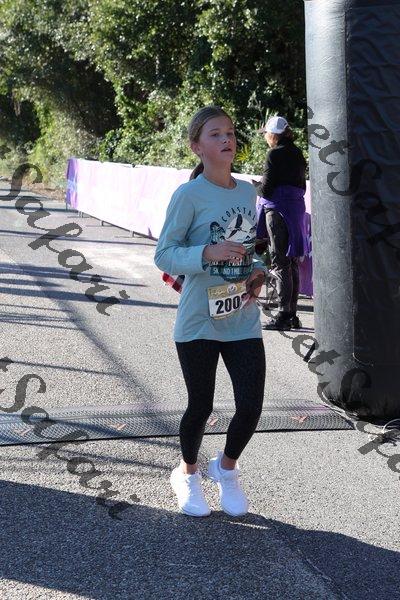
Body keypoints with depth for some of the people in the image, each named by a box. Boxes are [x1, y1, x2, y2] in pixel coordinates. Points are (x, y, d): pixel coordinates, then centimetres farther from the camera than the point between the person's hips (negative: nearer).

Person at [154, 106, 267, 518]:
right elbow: (164, 255, -11)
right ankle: (188, 473, 37)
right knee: (201, 406, 8)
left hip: (244, 321, 4)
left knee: (250, 407, 0)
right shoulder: (189, 195, -12)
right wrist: (208, 253, -25)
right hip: (199, 322, -4)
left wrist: (258, 271, -1)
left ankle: (227, 468, 31)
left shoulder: (248, 191, 6)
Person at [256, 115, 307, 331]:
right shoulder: (297, 154, 13)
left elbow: (266, 189, -13)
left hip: (278, 210, -8)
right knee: (292, 262, 12)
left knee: (279, 262, -7)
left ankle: (283, 315, -9)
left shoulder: (275, 155, -12)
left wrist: (258, 188, 8)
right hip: (297, 207, 8)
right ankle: (292, 314, 17)